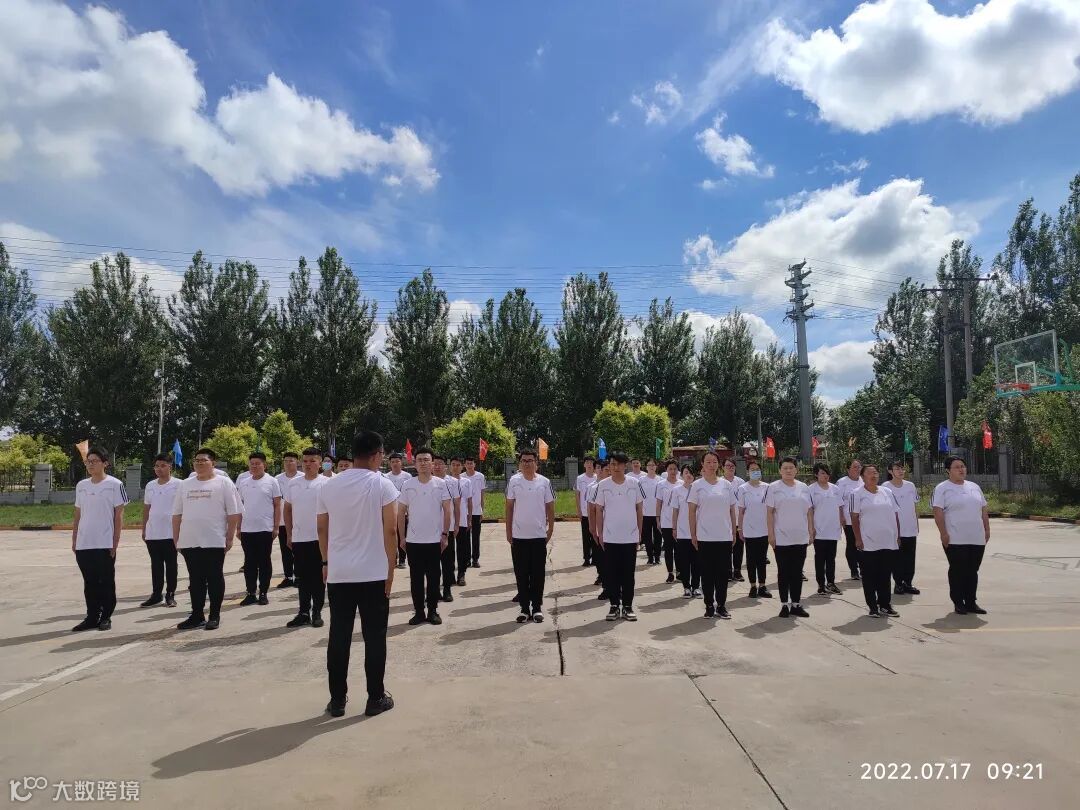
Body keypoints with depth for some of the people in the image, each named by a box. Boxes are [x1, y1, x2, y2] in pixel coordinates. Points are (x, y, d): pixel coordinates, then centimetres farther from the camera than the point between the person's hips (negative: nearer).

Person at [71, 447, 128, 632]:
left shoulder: (114, 485, -5)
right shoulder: (81, 485, 10)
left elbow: (119, 515, -6)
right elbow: (78, 515, 15)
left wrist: (115, 542, -10)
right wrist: (74, 540, 11)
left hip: (105, 544, -5)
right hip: (83, 544, 5)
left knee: (106, 582, 4)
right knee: (90, 583, 11)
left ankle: (106, 617, 13)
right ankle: (92, 617, 19)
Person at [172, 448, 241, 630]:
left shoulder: (224, 483, -2)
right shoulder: (185, 485, 12)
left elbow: (233, 513, -5)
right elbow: (177, 514, 15)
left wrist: (229, 538, -9)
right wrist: (176, 539, 10)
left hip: (214, 542, -5)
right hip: (189, 542, 5)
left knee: (214, 580, 3)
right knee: (195, 581, 11)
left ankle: (214, 616, 12)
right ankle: (197, 616, 20)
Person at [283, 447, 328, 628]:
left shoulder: (326, 483, -5)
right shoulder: (292, 483, 6)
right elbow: (287, 509, 12)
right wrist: (289, 535, 8)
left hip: (319, 538, -3)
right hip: (298, 538, 3)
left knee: (318, 577, 5)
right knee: (302, 578, 10)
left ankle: (317, 613, 15)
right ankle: (303, 613, 19)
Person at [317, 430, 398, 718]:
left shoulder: (328, 486, 4)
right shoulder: (382, 485, -7)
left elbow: (322, 529, 10)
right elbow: (390, 531, -9)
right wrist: (391, 570, -1)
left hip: (338, 573, 3)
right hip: (374, 574, -3)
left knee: (338, 637, 10)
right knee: (374, 637, 6)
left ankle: (337, 699, 17)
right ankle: (375, 698, 13)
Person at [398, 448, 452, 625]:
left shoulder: (440, 484, -3)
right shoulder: (407, 485, -1)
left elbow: (446, 511, 0)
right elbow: (401, 513, 4)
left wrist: (445, 535, -4)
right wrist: (402, 538, 2)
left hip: (434, 540, -1)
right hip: (413, 540, 1)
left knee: (433, 577, 7)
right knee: (416, 578, 8)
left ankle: (433, 611, 19)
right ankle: (418, 612, 18)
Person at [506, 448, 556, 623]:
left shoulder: (544, 482, 0)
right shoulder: (513, 482, -1)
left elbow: (550, 507, 6)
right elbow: (509, 507, 4)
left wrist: (550, 529, 3)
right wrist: (508, 531, 2)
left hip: (539, 535, 0)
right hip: (519, 536, 0)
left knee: (538, 574, 6)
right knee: (521, 574, 6)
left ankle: (537, 607, 16)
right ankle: (524, 608, 16)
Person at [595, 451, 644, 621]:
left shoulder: (634, 484, -1)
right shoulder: (603, 485, -3)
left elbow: (639, 509, 6)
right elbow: (599, 511, 2)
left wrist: (640, 533, 5)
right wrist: (600, 534, 0)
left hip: (630, 537, 0)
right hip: (610, 538, 0)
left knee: (628, 574, 8)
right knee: (612, 574, 6)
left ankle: (628, 606, 18)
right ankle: (614, 606, 17)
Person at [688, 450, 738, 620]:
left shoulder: (726, 485, 6)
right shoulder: (697, 485, -1)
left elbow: (732, 510, 10)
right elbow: (692, 511, -1)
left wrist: (734, 532, 7)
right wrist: (693, 535, -4)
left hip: (724, 536, 2)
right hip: (705, 537, -2)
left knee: (723, 573, 6)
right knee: (707, 573, 4)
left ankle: (721, 606, 17)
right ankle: (709, 606, 14)